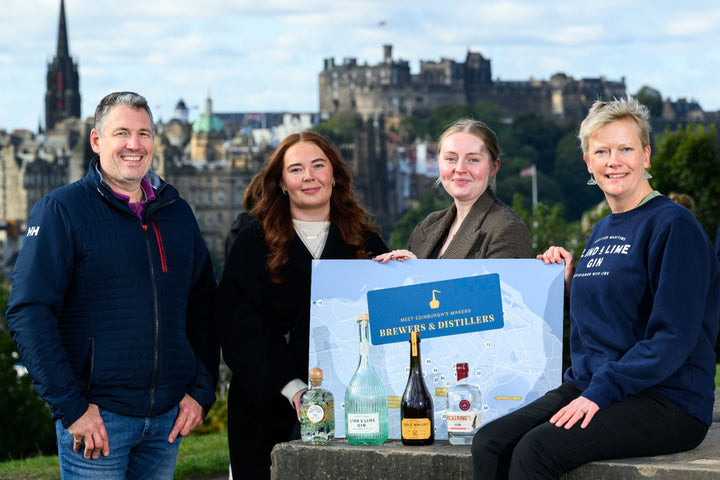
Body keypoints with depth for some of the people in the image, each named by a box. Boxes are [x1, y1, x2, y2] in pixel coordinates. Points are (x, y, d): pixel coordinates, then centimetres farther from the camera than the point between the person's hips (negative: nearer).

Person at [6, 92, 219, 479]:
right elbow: (29, 313, -12)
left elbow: (203, 308, 18)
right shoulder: (60, 210, -5)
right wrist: (70, 407, -18)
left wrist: (201, 391, 6)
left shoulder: (176, 213, 12)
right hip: (97, 417, -5)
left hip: (168, 417, 5)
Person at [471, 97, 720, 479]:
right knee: (489, 443, -16)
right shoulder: (602, 231, 18)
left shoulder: (673, 225, -9)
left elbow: (673, 337, -15)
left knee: (536, 449, -29)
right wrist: (570, 283, 9)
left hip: (665, 401, -7)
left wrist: (601, 390, -21)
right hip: (589, 387, 8)